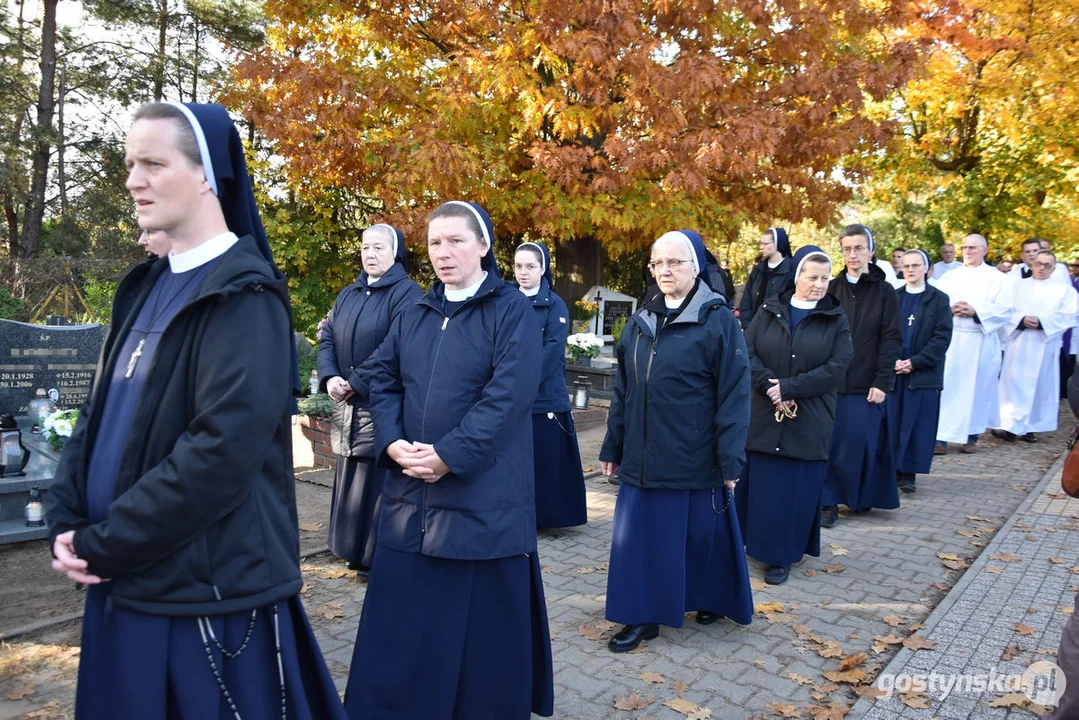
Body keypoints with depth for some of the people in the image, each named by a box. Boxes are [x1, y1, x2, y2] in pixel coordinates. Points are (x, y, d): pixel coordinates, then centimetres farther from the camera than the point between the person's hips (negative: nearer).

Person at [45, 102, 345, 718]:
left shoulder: (245, 297, -16)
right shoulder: (146, 288, 9)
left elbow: (221, 452, -24)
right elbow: (99, 413, 12)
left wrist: (103, 546, -15)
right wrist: (68, 522, -2)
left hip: (208, 593, -7)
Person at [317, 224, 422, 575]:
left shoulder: (406, 293, -8)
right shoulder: (348, 295, 15)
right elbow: (327, 338, 10)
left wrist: (357, 384, -17)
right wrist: (329, 377, -8)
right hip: (347, 407, 7)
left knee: (380, 483, -3)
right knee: (351, 479, 13)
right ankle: (357, 553, 26)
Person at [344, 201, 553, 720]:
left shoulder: (512, 310, -6)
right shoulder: (415, 314, 12)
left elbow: (509, 395, -16)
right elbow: (382, 378, 10)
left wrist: (450, 456, -19)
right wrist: (392, 442, -7)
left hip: (484, 494, -5)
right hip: (411, 491, 5)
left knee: (484, 622, 7)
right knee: (404, 619, 13)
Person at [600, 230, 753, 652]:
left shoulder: (719, 321, -7)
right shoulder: (640, 323, 8)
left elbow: (734, 394, -10)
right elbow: (622, 391, 11)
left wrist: (730, 459, -13)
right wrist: (612, 447, 11)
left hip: (696, 457, -4)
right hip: (643, 456, 4)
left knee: (703, 534, 12)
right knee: (639, 536, 6)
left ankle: (710, 599, 37)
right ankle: (643, 616, 21)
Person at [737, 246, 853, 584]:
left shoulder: (836, 320, 2)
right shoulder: (768, 312, 5)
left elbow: (836, 367, -9)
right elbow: (747, 352, -3)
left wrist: (788, 388, -15)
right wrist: (769, 385, -18)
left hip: (809, 421, -1)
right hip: (763, 415, 1)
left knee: (795, 489, 3)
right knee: (757, 484, 7)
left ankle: (782, 555, 16)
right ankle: (752, 543, 24)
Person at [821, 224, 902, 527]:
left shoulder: (884, 292, 2)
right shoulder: (832, 289, 7)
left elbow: (891, 340, -2)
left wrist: (882, 382, -10)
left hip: (866, 385, -1)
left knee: (861, 443, 3)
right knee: (830, 443, 0)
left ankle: (862, 497, 23)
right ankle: (829, 502, 9)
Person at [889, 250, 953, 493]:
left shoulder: (939, 299, 3)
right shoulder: (893, 297, 9)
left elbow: (943, 337, -5)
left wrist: (915, 362, -14)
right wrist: (893, 361, -9)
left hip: (924, 373, -2)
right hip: (893, 371, 2)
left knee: (918, 426, 0)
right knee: (892, 423, 3)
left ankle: (909, 473, 7)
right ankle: (892, 470, 12)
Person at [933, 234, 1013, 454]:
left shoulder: (997, 279, 6)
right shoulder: (949, 277, 12)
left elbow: (1005, 311, -2)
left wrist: (976, 312, -15)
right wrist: (950, 309, -14)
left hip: (980, 343, -1)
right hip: (950, 340, 1)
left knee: (976, 387, 4)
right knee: (947, 386, -4)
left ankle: (972, 435, 16)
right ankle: (941, 436, -4)